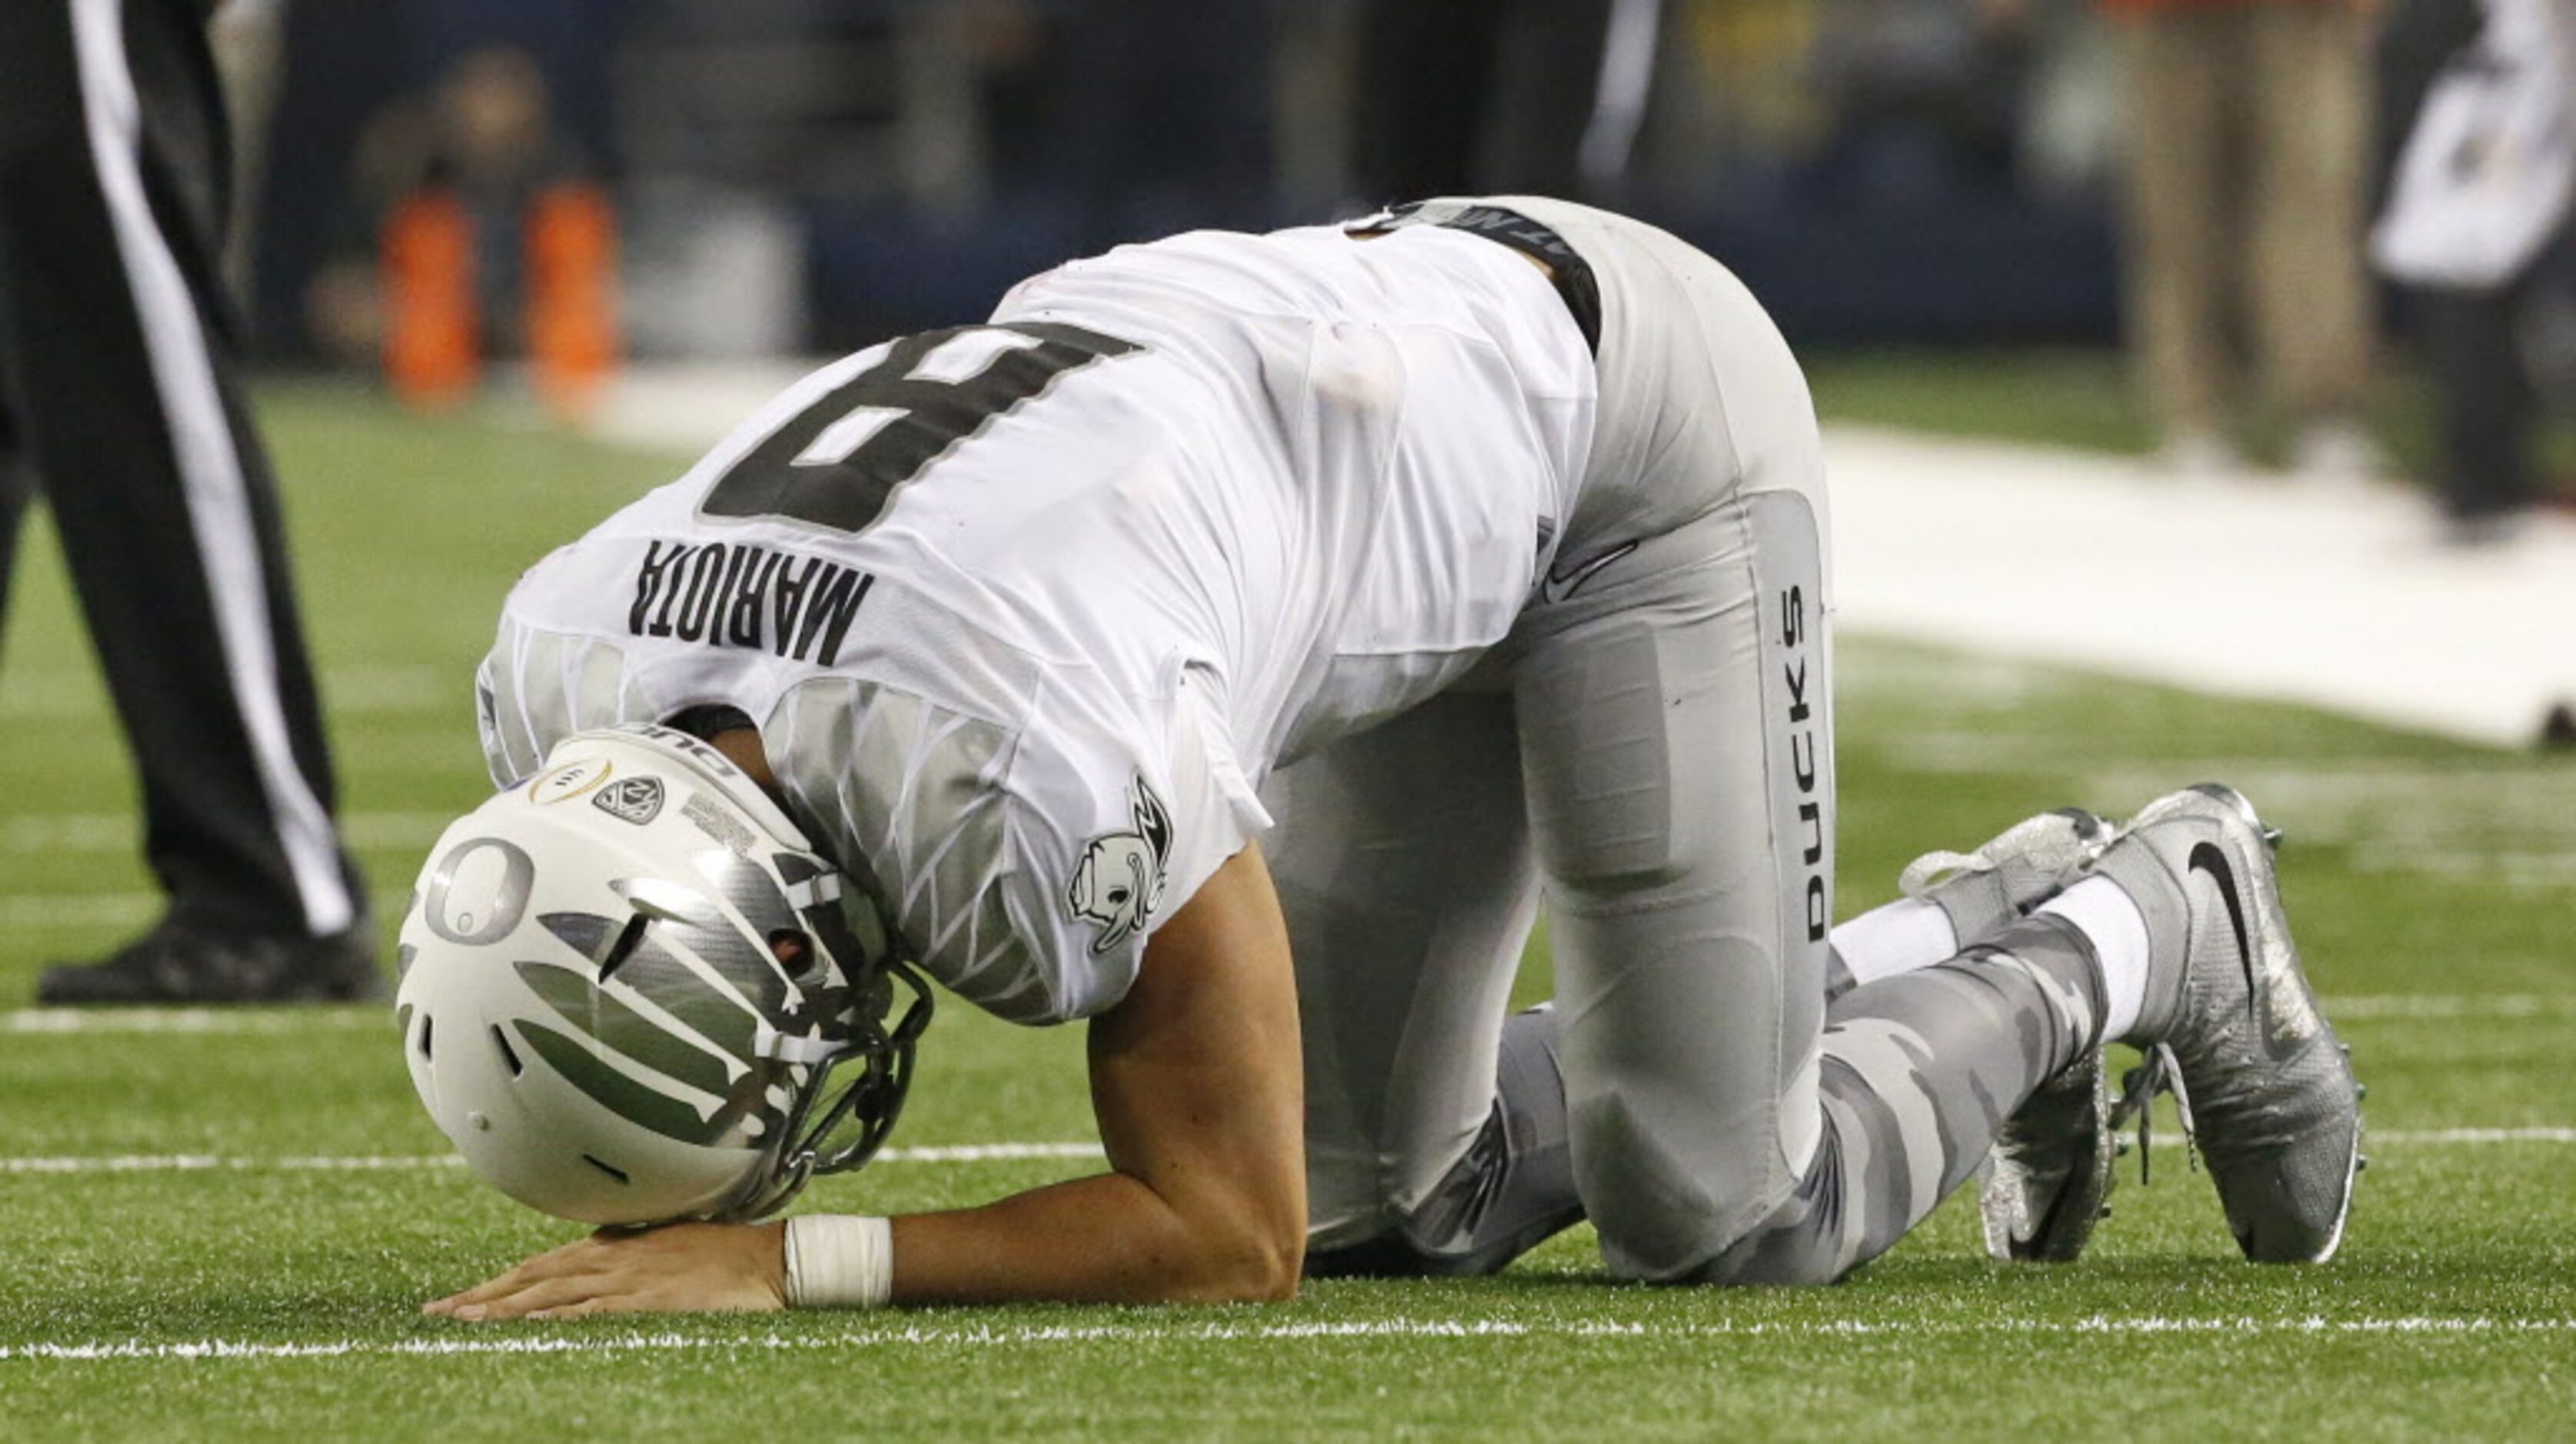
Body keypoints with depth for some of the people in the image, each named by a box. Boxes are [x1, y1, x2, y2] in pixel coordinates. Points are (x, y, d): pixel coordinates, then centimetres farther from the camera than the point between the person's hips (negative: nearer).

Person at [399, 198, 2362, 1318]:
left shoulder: (1043, 786, -42)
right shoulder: (566, 688, -19)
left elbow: (1229, 1235, -27)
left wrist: (784, 1261, -35)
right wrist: (663, 1219, -17)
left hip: (1618, 408, -8)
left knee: (1716, 1212, -9)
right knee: (1386, 1206, 8)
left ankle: (2152, 932, 19)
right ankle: (1965, 947, 26)